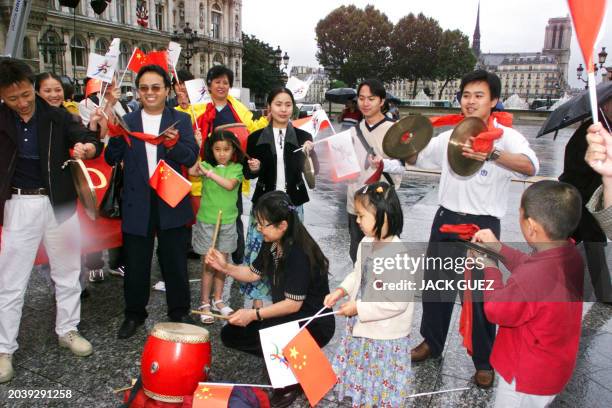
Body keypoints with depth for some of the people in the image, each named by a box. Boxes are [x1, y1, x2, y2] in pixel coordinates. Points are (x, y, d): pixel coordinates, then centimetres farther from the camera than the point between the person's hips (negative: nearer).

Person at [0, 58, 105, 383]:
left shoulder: (58, 117, -2)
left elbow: (87, 139, -14)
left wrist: (89, 147, -37)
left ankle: (67, 330, 32)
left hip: (59, 203, 1)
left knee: (68, 273, 13)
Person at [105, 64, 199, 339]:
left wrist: (174, 144, -28)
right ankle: (134, 314, 30)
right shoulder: (126, 121, 5)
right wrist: (115, 136, -20)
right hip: (137, 204, 1)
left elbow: (191, 158, -8)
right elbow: (112, 159, 0)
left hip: (171, 202, -1)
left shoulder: (181, 120, 2)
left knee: (175, 263, 10)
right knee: (136, 264, 11)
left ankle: (179, 312, 27)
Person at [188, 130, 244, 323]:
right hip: (206, 221, -2)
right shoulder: (206, 165, -3)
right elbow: (190, 171, -25)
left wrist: (210, 173, -22)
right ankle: (205, 304, 14)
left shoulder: (237, 168, 0)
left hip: (227, 221, 2)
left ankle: (218, 300, 27)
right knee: (208, 264, 4)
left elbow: (230, 185, -19)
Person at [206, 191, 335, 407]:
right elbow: (253, 273, 12)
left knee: (255, 332, -31)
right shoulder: (271, 245, -3)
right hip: (287, 317, 9)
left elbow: (293, 304, -27)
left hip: (314, 325, -9)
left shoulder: (299, 254, -28)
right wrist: (225, 267, -4)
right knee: (230, 334, 5)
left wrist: (255, 314, -26)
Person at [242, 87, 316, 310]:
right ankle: (257, 297, 16)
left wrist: (311, 152, -18)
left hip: (292, 203, 0)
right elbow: (247, 174, 9)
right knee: (259, 248, 1)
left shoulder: (303, 137, 4)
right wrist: (252, 169, -13)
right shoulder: (256, 138, 3)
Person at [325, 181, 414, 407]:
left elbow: (397, 303, -28)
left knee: (382, 386, 15)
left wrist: (358, 308, -22)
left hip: (385, 337, -7)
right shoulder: (366, 243, -5)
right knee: (361, 378, 26)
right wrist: (341, 291, -4)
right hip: (361, 329, 7)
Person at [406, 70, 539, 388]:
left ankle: (484, 362, 25)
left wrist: (492, 154, -46)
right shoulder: (449, 137, 8)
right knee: (435, 285, 16)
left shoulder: (506, 136, -9)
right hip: (446, 219, 5)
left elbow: (530, 167, -29)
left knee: (480, 295, 3)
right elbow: (417, 159, 21)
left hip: (483, 226, -5)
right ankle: (431, 342, 37)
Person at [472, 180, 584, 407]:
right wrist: (498, 248, 5)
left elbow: (496, 311, -21)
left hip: (526, 379, -7)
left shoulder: (530, 279, -39)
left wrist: (489, 267, -9)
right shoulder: (571, 254, -12)